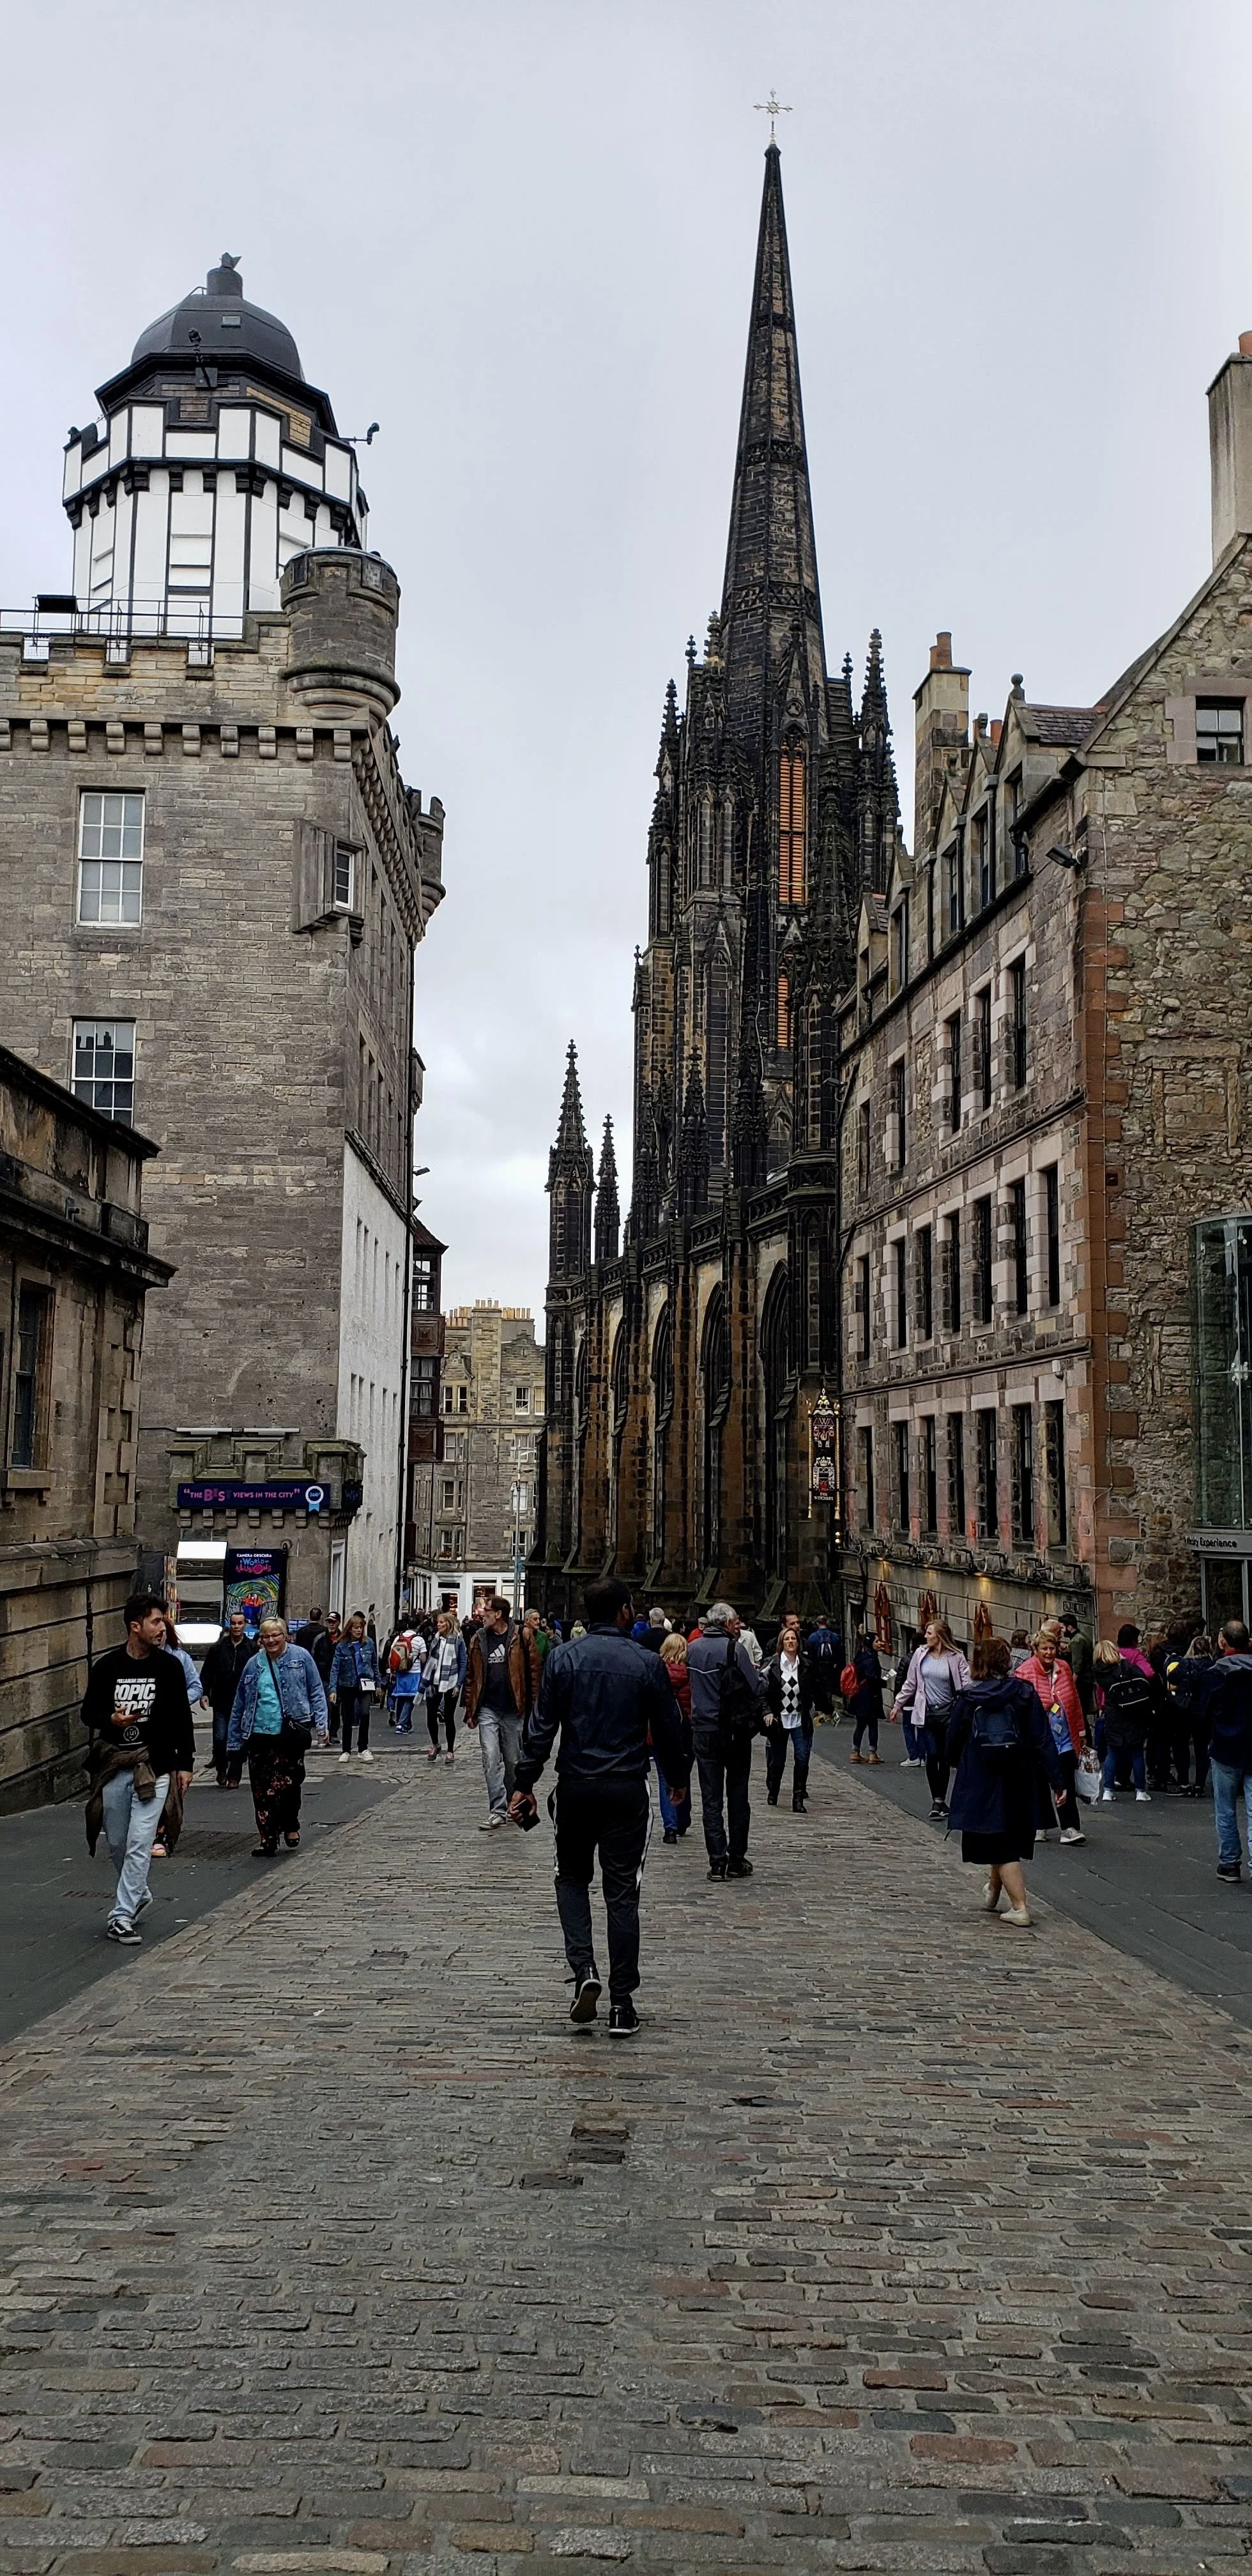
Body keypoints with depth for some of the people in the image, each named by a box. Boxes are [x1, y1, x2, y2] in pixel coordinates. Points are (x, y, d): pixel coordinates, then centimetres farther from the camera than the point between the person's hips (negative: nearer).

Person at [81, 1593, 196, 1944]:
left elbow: (182, 1718, 5)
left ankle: (122, 1917, -4)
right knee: (116, 1844, 12)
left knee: (140, 1844, -8)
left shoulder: (169, 1666, 0)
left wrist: (185, 1764, 2)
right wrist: (110, 1719, -16)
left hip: (154, 1767, -1)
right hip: (113, 1767, 2)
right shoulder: (107, 1667, -1)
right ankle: (138, 1894, 37)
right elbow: (88, 1712, 6)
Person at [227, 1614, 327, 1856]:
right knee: (262, 1789, 0)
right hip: (260, 1734, 3)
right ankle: (267, 1839, 7)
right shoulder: (254, 1665, 10)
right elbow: (240, 1705, 15)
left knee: (289, 1783, 0)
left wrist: (321, 1722, -6)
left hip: (291, 1733, -2)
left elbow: (316, 1691, 4)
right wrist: (236, 1741, 14)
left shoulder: (301, 1657, 2)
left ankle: (290, 1827, 25)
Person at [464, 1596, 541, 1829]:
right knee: (491, 1759, -8)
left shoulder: (521, 1637, -4)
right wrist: (470, 1711, 5)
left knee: (513, 1761, 10)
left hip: (513, 1711, -2)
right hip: (488, 1710, 2)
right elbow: (471, 1677, 9)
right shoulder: (479, 1639, 6)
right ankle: (498, 1811, -5)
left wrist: (532, 1707, -8)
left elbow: (533, 1672, -4)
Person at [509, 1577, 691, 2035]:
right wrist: (677, 1778, 20)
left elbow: (541, 1726, -4)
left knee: (572, 1879, 19)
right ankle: (622, 2004, 7)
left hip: (575, 1788, 1)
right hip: (628, 1791, 0)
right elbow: (667, 1730, 4)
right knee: (622, 1894, 6)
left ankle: (584, 1971, -1)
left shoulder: (563, 1658, -3)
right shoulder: (646, 1663, -4)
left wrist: (525, 1784, 3)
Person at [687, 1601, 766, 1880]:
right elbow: (757, 1689, -13)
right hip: (734, 1731, -3)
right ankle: (737, 1860, 12)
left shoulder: (693, 1648, 4)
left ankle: (717, 1862, 2)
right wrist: (759, 1673, 6)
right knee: (738, 1798, 9)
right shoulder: (734, 1648, -12)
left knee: (711, 1799, 6)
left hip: (703, 1732, 3)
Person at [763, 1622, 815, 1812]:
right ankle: (772, 1794, 33)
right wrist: (768, 1712, -13)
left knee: (802, 1758, -11)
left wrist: (809, 1713, 4)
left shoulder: (806, 1665, 2)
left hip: (800, 1719, 1)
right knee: (777, 1760, 10)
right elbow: (765, 1690, -3)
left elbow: (811, 1691, 10)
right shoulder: (773, 1664, -4)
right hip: (779, 1718, -1)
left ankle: (798, 1799, -5)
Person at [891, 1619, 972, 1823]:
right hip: (927, 1713, 1)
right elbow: (910, 1683, 13)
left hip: (948, 1713, -1)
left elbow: (966, 1685, -9)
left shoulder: (956, 1657, -5)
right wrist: (898, 1704, 15)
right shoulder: (920, 1654, 4)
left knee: (945, 1758, 7)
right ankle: (938, 1801, 0)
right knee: (932, 1756, -5)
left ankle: (940, 1800, 18)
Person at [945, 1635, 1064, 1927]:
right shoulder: (1024, 1693, -5)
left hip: (981, 1783, -2)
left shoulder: (967, 1698, -7)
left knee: (1001, 1847, 4)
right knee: (1011, 1837, 22)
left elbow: (953, 1742, 0)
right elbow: (1043, 1739, -8)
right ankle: (993, 1892, 38)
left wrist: (962, 1765, 22)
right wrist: (1056, 1780, -6)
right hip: (1019, 1783, 2)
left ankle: (1019, 1906, -5)